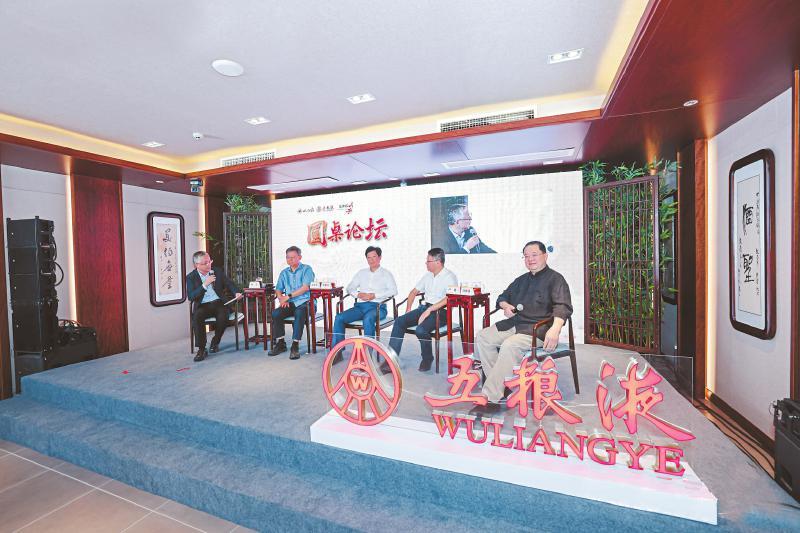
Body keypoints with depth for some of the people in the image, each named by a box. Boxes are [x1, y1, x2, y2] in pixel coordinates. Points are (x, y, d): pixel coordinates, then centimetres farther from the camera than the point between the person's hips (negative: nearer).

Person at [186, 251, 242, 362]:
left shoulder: (218, 273, 10)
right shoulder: (190, 277, 4)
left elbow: (230, 284, 10)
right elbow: (191, 297, -6)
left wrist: (237, 292, -13)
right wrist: (204, 285, -18)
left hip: (218, 303, 1)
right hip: (202, 306, 0)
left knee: (223, 315, -31)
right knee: (197, 316, -33)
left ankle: (215, 341, -5)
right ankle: (201, 349, -21)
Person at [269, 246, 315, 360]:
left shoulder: (306, 269, 3)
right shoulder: (284, 272, 20)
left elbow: (305, 287, -10)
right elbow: (278, 289, 17)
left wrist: (288, 296, -13)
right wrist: (281, 299, -6)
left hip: (303, 302, -5)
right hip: (289, 303, 5)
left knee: (299, 314, -36)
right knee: (275, 314, -22)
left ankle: (295, 346, -29)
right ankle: (280, 344, -8)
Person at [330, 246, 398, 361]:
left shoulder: (386, 274, 11)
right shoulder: (361, 272, 25)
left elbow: (393, 291, -4)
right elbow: (350, 287, 20)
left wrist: (374, 295, -13)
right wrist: (358, 294, -3)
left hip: (377, 306, -4)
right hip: (360, 305, 5)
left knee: (368, 319, -38)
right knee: (339, 318, -18)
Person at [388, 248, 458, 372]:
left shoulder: (449, 277, -6)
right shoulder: (428, 276, 18)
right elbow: (414, 291, 24)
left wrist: (429, 310, -24)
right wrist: (408, 310, 11)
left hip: (440, 311, -7)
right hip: (424, 307, 7)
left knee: (420, 330, -32)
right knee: (399, 321, -13)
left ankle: (427, 359, -3)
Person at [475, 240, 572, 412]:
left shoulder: (555, 279, 1)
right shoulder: (522, 279, 23)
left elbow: (563, 307, -14)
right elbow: (503, 296, 32)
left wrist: (555, 329, -32)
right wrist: (505, 305, 7)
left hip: (537, 329, -7)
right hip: (514, 324, 8)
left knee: (510, 345, -34)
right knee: (482, 337, -12)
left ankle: (490, 398, -28)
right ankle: (499, 384, -12)